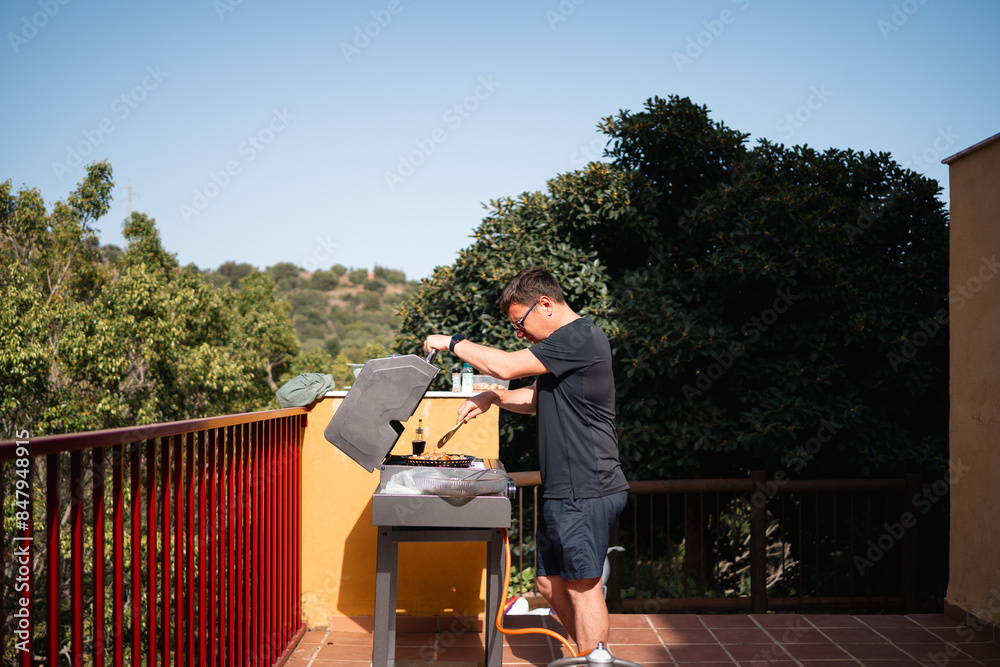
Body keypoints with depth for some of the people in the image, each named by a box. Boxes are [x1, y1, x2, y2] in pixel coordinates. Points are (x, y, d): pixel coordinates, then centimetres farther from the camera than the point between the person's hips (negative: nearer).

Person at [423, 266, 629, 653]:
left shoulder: (581, 338, -15)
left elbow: (506, 366, -20)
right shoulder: (562, 344, 18)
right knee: (550, 584, 14)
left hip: (586, 491, -10)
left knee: (582, 586, -3)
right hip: (562, 491, 10)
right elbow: (536, 399, 28)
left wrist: (452, 342, -6)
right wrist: (493, 397, 10)